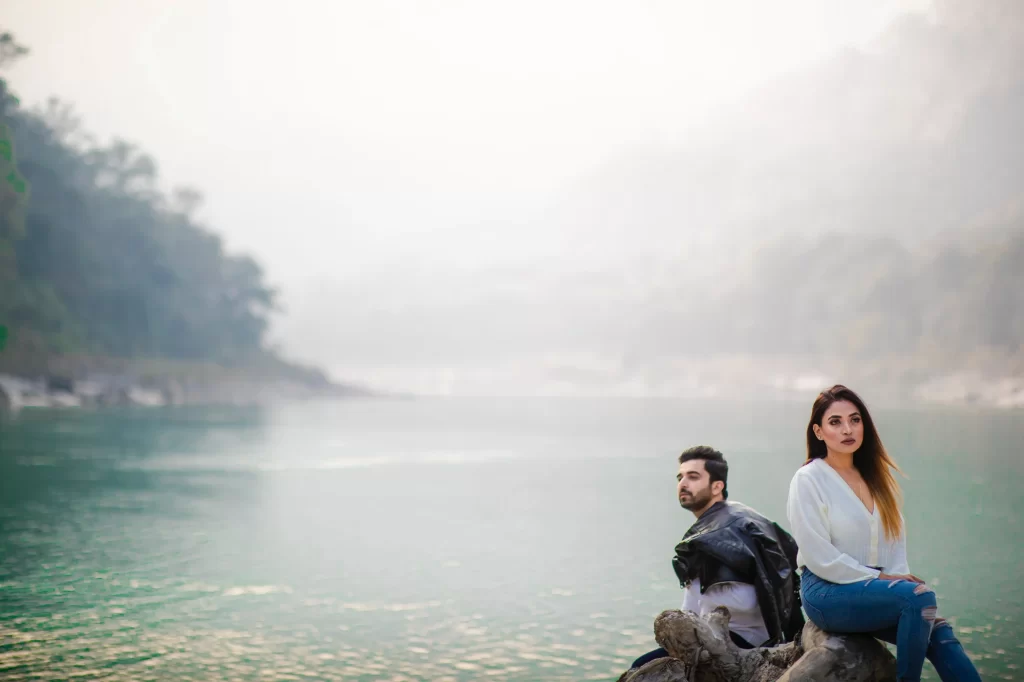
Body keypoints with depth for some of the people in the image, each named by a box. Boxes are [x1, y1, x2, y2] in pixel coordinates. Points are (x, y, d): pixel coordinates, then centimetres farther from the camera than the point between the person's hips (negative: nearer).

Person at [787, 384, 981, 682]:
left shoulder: (876, 476, 13)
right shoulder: (808, 479, -6)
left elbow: (897, 536, 11)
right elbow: (820, 557, -12)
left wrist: (900, 577, -8)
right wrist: (880, 578, -12)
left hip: (874, 587, 6)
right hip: (828, 592, -5)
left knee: (937, 632, -21)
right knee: (919, 597, -28)